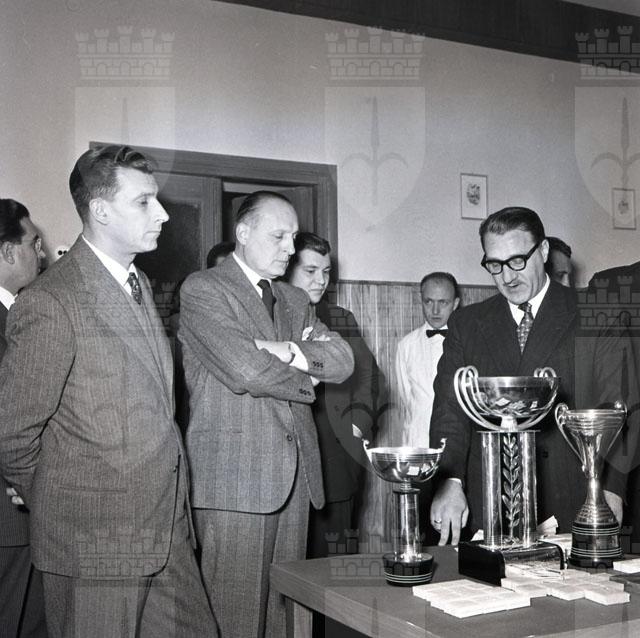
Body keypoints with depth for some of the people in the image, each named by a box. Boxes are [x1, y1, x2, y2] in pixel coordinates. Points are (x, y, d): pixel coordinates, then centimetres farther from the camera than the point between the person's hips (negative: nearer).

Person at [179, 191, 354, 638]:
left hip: (297, 477, 6)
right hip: (236, 478, -6)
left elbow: (343, 361, 6)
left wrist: (287, 351, -10)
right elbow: (245, 370, -16)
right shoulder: (202, 290, -3)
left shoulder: (294, 300, 20)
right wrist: (305, 378, 0)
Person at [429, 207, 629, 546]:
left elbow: (614, 408, -3)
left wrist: (610, 489, -15)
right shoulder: (466, 324, 11)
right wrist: (449, 482, -13)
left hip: (571, 507, -1)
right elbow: (450, 408, 2)